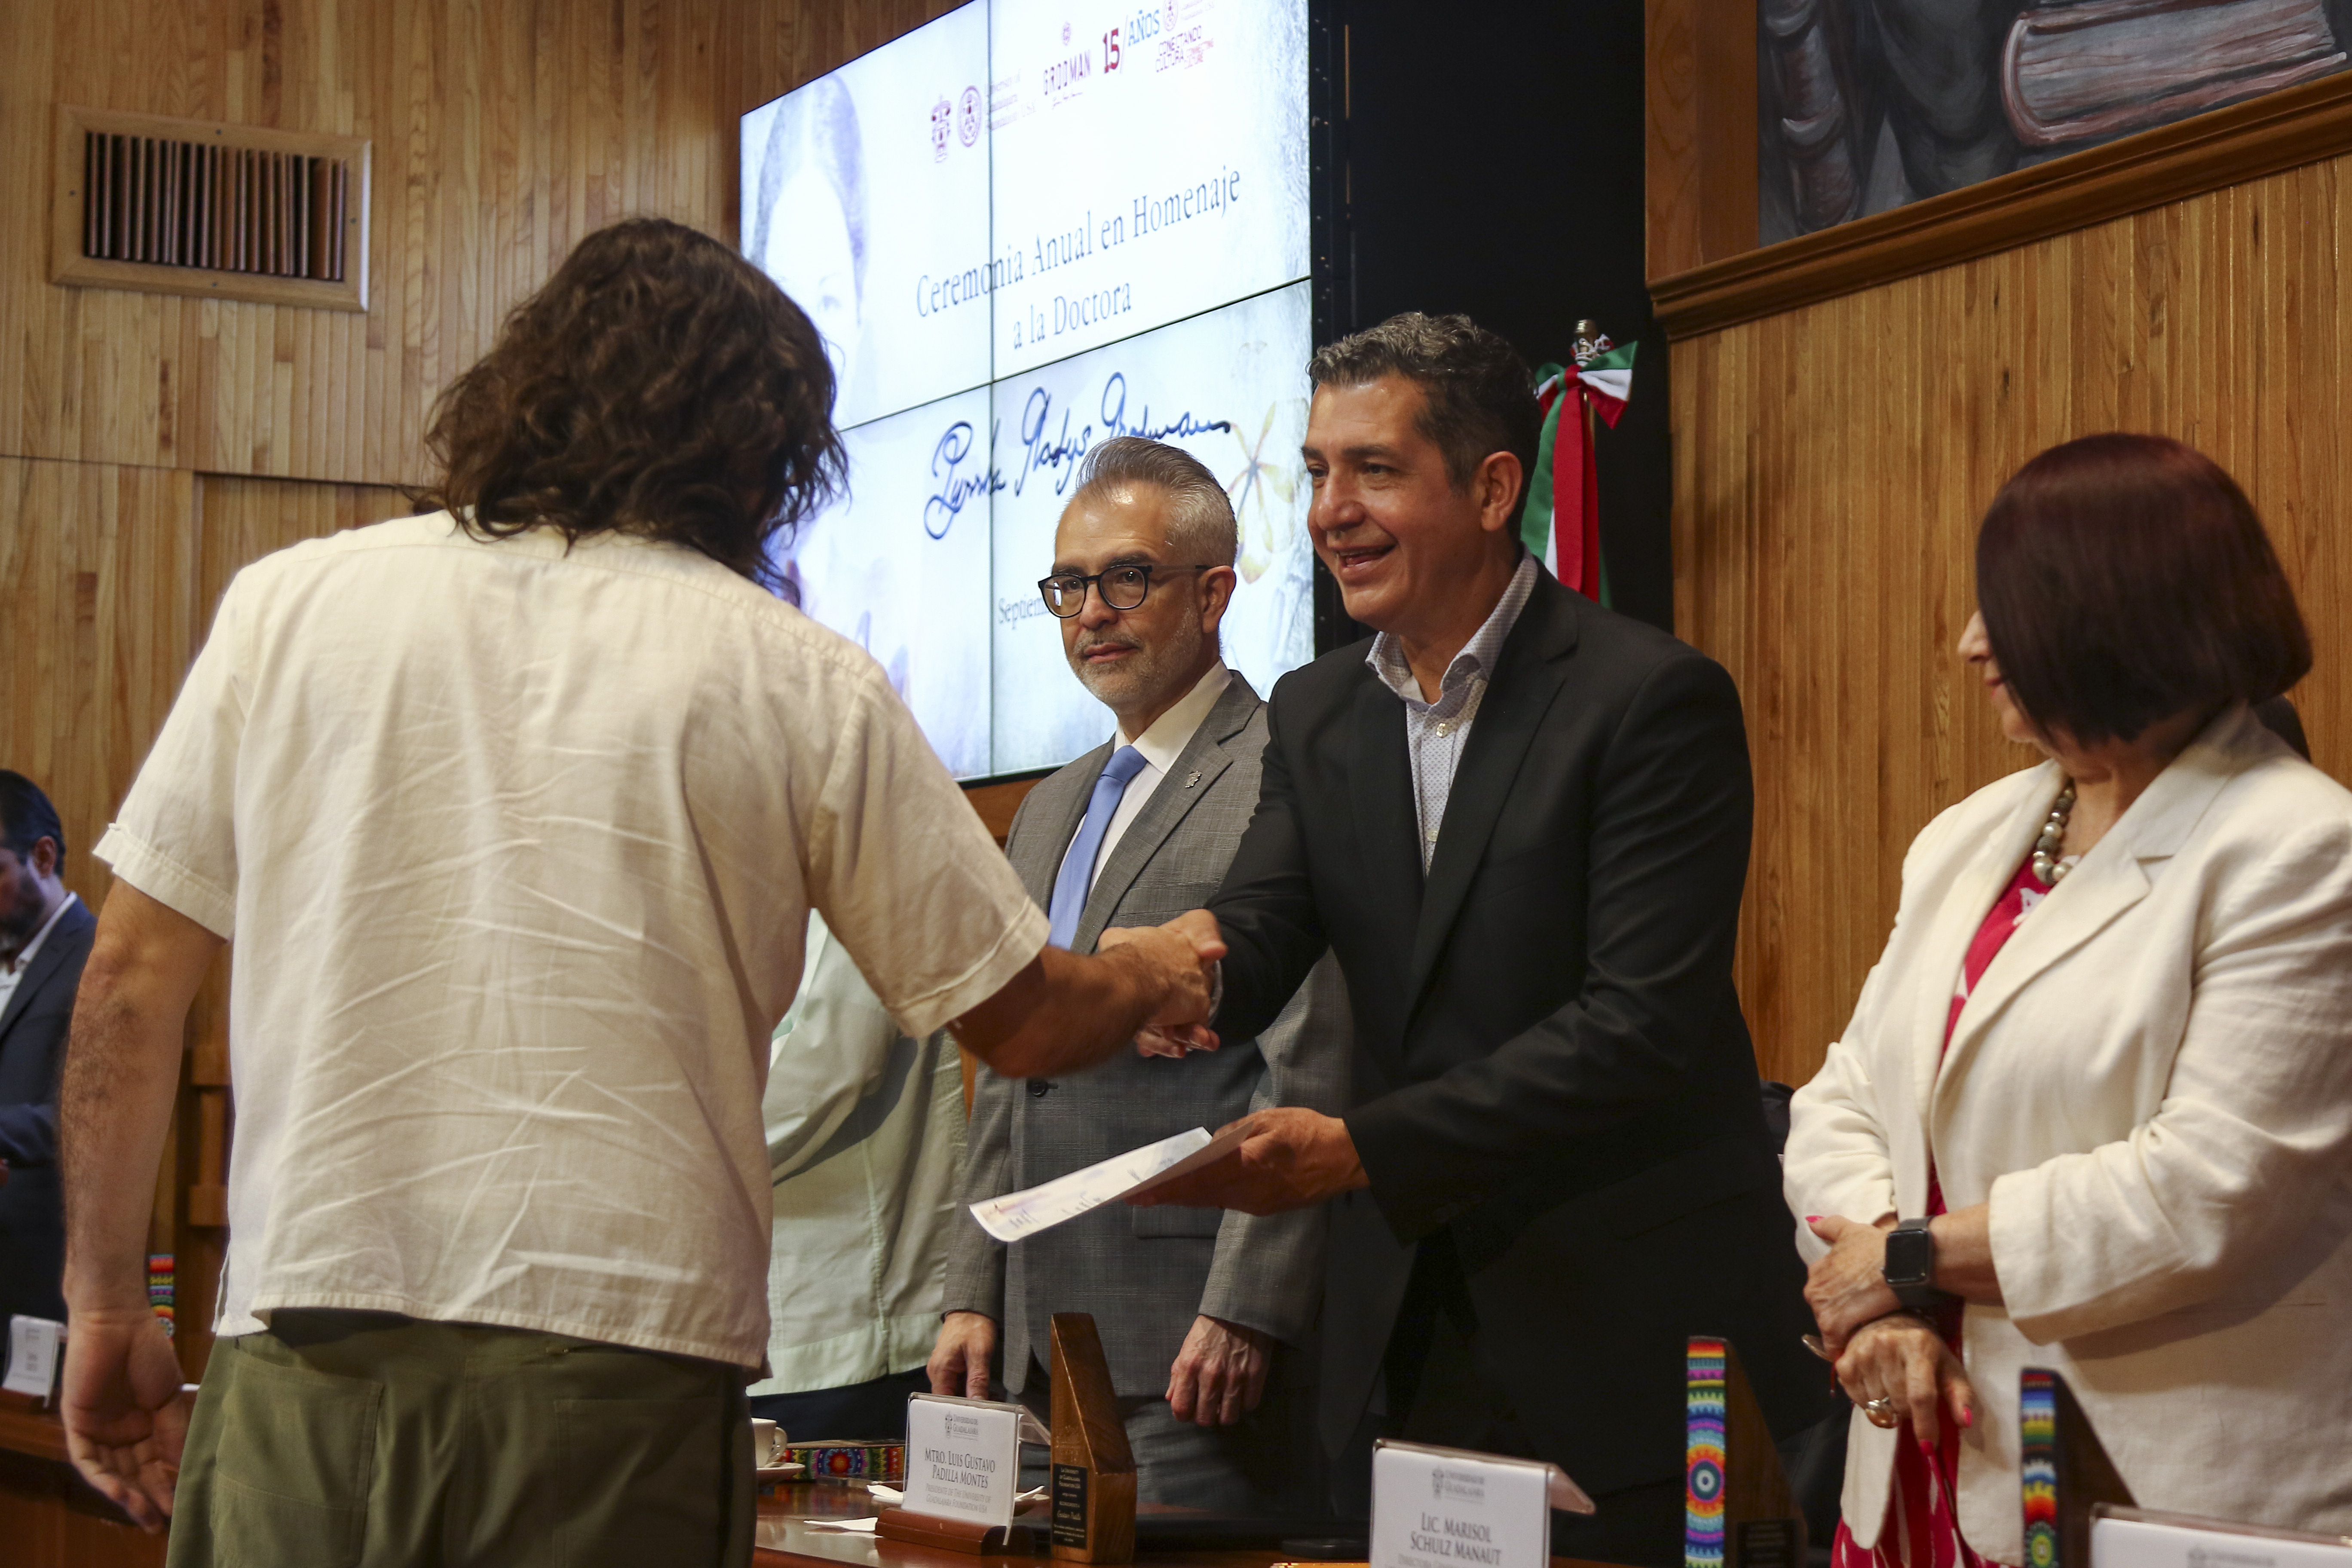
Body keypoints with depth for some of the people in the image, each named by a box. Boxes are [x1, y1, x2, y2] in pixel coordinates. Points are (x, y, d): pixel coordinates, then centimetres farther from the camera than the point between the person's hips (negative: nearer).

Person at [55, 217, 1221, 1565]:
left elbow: (133, 979, 7)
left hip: (304, 1369, 1)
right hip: (617, 1383, -1)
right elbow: (1023, 1023, 8)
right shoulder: (805, 683, 2)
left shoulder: (291, 606, 6)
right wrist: (1159, 978, 30)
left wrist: (107, 1306, 17)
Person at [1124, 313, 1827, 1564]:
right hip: (1403, 1339, 6)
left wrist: (1361, 1147, -25)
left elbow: (1647, 1025, -19)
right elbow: (1248, 955, 1)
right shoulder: (1316, 714, 11)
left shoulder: (1651, 698, -11)